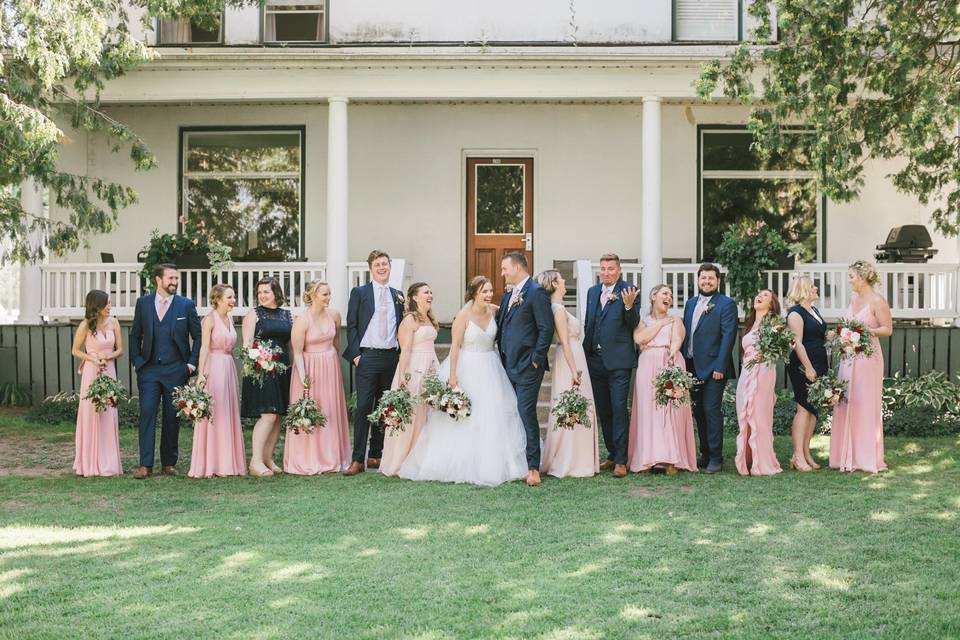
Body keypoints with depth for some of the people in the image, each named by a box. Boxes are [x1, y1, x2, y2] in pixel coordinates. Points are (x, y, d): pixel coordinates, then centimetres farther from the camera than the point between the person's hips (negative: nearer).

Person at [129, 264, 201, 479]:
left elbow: (197, 336, 6)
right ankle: (145, 465, -5)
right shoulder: (143, 303, 7)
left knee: (172, 418, 4)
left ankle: (169, 464, 13)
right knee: (147, 415, -6)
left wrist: (192, 363, -1)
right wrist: (136, 361, 3)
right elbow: (135, 335, 12)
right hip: (149, 369, 1)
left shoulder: (186, 305, 3)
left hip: (176, 370, 0)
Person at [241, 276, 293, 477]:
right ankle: (256, 462, -11)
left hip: (283, 369, 5)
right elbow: (247, 343, -4)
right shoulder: (253, 314, 2)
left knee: (277, 416, 6)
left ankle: (268, 459, 15)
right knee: (268, 415, -14)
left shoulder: (286, 315, 15)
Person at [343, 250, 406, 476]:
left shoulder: (398, 295, 14)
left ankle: (375, 455, 17)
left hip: (392, 358, 4)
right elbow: (351, 326, 0)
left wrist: (401, 353, 7)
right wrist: (355, 354, -8)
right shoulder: (359, 293, 3)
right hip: (368, 357, -4)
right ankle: (358, 459, -7)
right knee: (363, 408, -8)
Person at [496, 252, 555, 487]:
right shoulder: (508, 294, 16)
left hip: (527, 366, -8)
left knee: (526, 413, -10)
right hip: (509, 365, 8)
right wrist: (502, 356, 13)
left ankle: (533, 467, -7)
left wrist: (536, 359, -14)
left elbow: (546, 329, -14)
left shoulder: (536, 293, -10)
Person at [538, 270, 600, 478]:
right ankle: (570, 463, -1)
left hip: (575, 358, 10)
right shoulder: (559, 309, -15)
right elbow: (565, 342, -19)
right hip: (570, 361, -10)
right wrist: (574, 371, -20)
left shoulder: (558, 308, 14)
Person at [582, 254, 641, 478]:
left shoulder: (627, 291, -5)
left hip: (618, 359, -6)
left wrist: (629, 305, -28)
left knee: (619, 408, -8)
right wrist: (585, 352, 15)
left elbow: (634, 324, -10)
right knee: (603, 410, 12)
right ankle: (612, 454, 23)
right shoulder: (592, 291, 12)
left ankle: (621, 460, -4)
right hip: (595, 359, 6)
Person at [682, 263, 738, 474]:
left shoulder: (726, 304, -6)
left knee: (711, 410, -7)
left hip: (712, 367, -7)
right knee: (699, 411, 11)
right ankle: (705, 454, 20)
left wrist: (720, 367, -18)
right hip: (692, 366, 7)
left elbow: (728, 336, -12)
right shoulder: (691, 303, 15)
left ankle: (715, 458, -2)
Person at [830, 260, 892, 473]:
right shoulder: (853, 298, 12)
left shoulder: (877, 301, -9)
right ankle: (848, 456, 13)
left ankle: (868, 458, 7)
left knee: (866, 405, -2)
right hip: (848, 357, 7)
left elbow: (887, 329, -9)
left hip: (868, 358, -7)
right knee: (846, 405, 5)